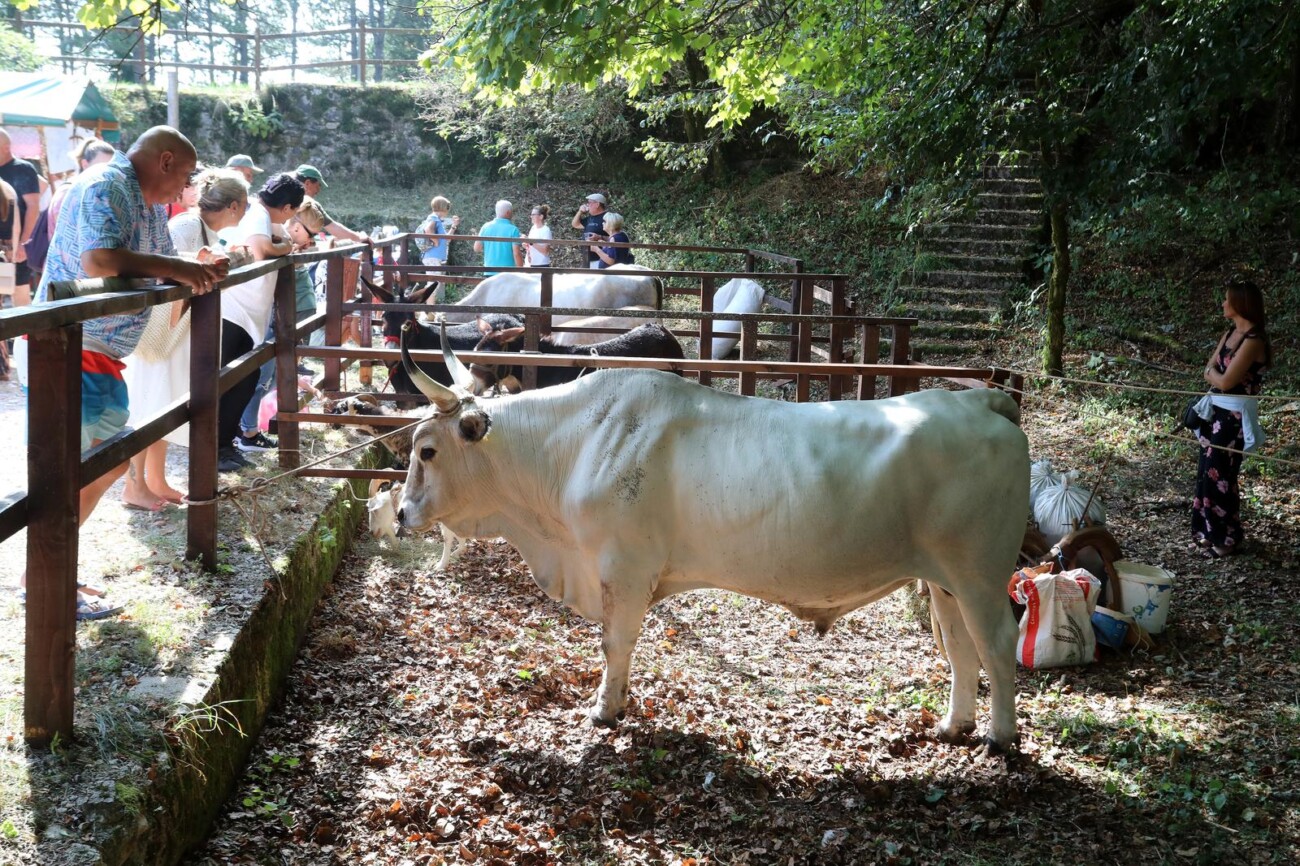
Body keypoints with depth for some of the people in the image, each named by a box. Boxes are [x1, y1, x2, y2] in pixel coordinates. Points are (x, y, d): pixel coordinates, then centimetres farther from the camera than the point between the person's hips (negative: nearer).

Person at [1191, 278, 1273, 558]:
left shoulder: (1252, 340, -20)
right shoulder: (1230, 333, 9)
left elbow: (1225, 382, -21)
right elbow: (1208, 371, 9)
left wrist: (1213, 373, -1)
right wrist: (1215, 374, -12)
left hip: (1234, 416, -9)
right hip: (1216, 410, 9)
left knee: (1219, 474, -3)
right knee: (1207, 470, 13)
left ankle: (1227, 539, 8)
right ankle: (1209, 530, 25)